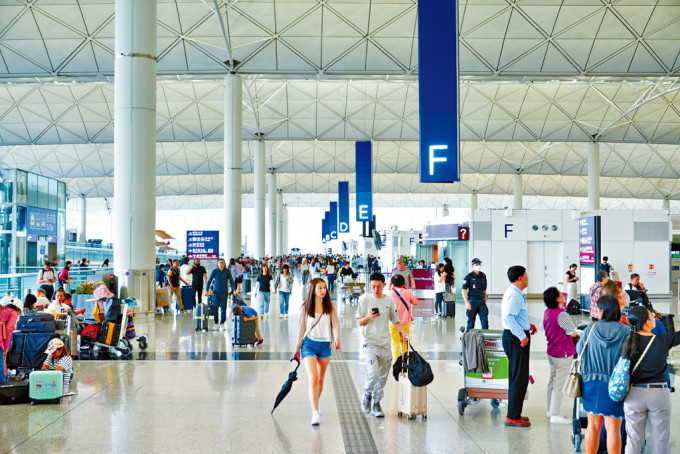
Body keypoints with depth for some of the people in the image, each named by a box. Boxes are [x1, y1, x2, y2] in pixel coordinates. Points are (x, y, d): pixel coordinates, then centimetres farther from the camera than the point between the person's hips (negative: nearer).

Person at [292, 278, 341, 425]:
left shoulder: (330, 307, 5)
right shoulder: (306, 308, 1)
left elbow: (335, 324, -2)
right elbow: (301, 329, 7)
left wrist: (337, 339, -21)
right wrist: (297, 349, 10)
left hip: (325, 345, 3)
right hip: (309, 345, -3)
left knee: (320, 380, 12)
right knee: (313, 379, -15)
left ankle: (315, 407, 32)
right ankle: (315, 413, -18)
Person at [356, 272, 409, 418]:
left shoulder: (389, 301, 8)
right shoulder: (365, 299, 0)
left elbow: (395, 320, 16)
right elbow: (359, 322, 2)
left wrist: (404, 332, 1)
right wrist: (368, 317, -19)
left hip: (385, 343, 4)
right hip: (370, 342, -4)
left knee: (383, 376, 5)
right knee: (374, 372, -19)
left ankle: (377, 403, 18)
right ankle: (367, 394, 8)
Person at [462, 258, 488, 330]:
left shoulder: (483, 276, 10)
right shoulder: (469, 276, -5)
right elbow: (464, 290, -8)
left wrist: (485, 301, 13)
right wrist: (467, 302, -17)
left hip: (482, 301, 4)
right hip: (472, 301, -4)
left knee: (485, 320, -4)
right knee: (471, 320, 4)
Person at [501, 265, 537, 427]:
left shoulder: (514, 293, 16)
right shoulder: (514, 295, -18)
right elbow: (508, 318, -29)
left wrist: (527, 325, 14)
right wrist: (522, 336, -26)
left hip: (514, 338, 11)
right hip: (516, 340, -11)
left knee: (516, 377, 17)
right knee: (519, 378, -7)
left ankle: (514, 413, 26)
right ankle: (512, 417, -2)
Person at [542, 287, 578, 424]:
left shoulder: (547, 312, 2)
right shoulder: (561, 314, -24)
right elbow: (573, 333, -18)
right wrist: (576, 334, 6)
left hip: (551, 351, 9)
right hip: (563, 353, -9)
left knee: (553, 381, 19)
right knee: (559, 384, -3)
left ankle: (550, 410, 29)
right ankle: (555, 415, 1)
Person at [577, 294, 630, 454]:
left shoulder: (591, 328, -4)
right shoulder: (625, 331, -10)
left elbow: (579, 349, 7)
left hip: (591, 381, 3)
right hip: (614, 385, -3)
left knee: (593, 425, 14)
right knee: (613, 428, 3)